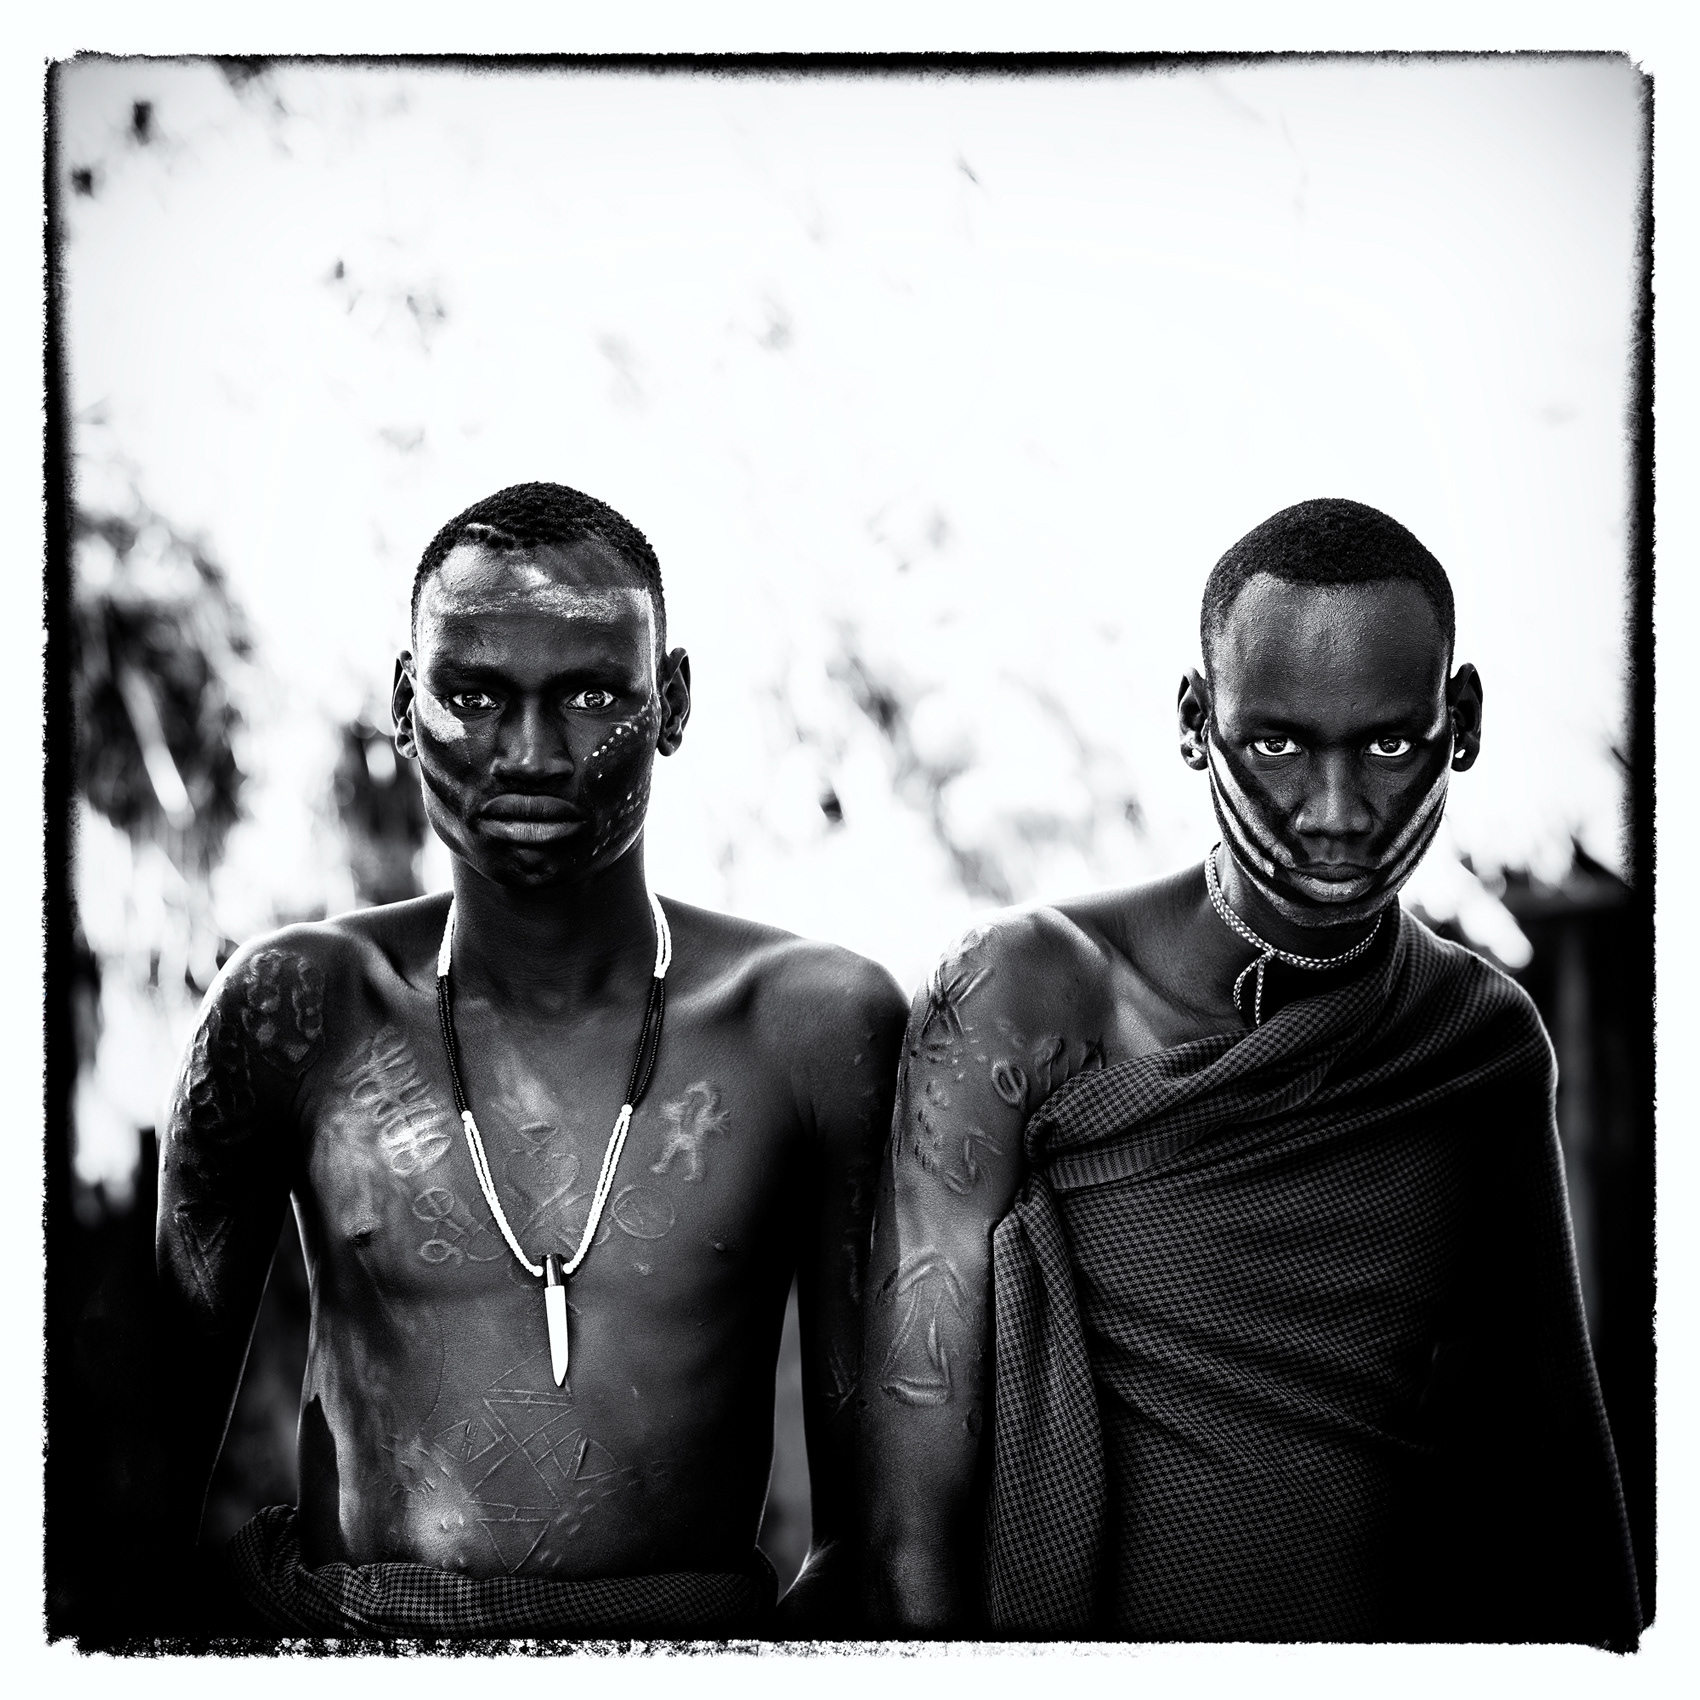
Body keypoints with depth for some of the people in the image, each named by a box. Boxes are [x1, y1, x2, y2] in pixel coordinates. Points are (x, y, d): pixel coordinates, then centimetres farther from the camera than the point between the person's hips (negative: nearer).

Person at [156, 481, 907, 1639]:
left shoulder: (815, 1020, 2)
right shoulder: (297, 1010, 4)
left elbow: (873, 1500, 4)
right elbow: (153, 1447, 10)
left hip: (696, 1643, 0)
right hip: (337, 1641, 1)